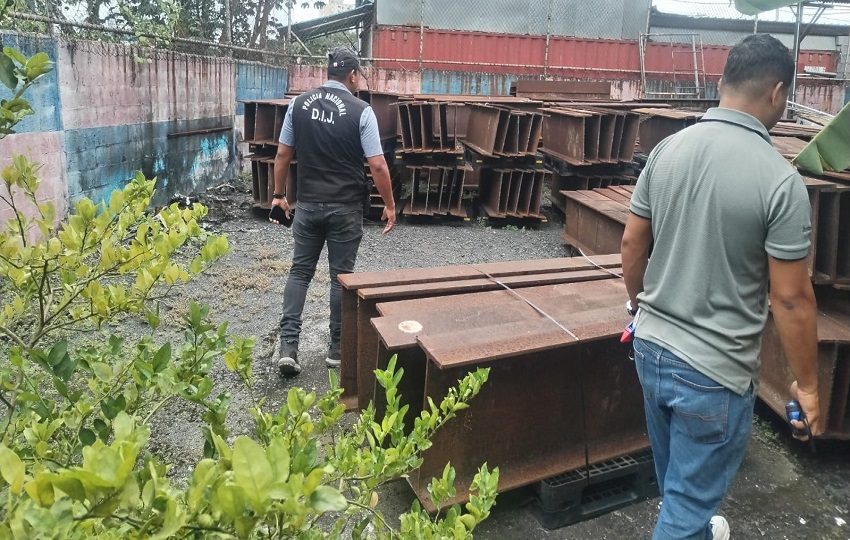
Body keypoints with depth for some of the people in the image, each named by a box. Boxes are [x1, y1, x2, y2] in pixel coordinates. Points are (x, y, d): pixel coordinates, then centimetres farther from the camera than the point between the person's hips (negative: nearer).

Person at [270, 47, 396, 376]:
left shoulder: (299, 104, 2)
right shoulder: (360, 111, -9)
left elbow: (283, 155, 6)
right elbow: (378, 166, -11)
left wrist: (279, 194, 17)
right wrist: (389, 205, 0)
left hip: (307, 204, 3)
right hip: (345, 207, -3)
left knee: (300, 271, 11)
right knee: (341, 276, 7)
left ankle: (287, 346, 3)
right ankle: (337, 348, 17)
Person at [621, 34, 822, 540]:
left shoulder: (667, 149, -2)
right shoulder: (780, 179, -19)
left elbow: (632, 243, 5)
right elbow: (792, 298, -15)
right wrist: (807, 384, -1)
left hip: (652, 347, 7)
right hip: (714, 371, -6)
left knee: (678, 479, 29)